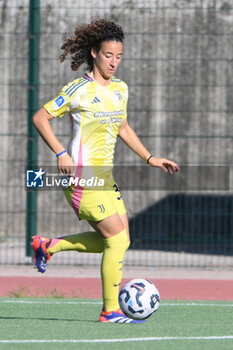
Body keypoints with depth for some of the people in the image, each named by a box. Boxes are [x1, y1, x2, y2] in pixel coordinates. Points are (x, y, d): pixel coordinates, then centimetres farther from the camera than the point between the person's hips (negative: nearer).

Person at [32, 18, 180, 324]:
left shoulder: (120, 89, 11)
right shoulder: (79, 90, -11)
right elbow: (40, 118, -8)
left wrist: (150, 158, 18)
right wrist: (61, 153, -17)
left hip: (104, 176, 8)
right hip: (81, 176, -8)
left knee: (115, 240, 8)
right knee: (118, 239, -12)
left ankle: (48, 246, 23)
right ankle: (111, 310, -5)